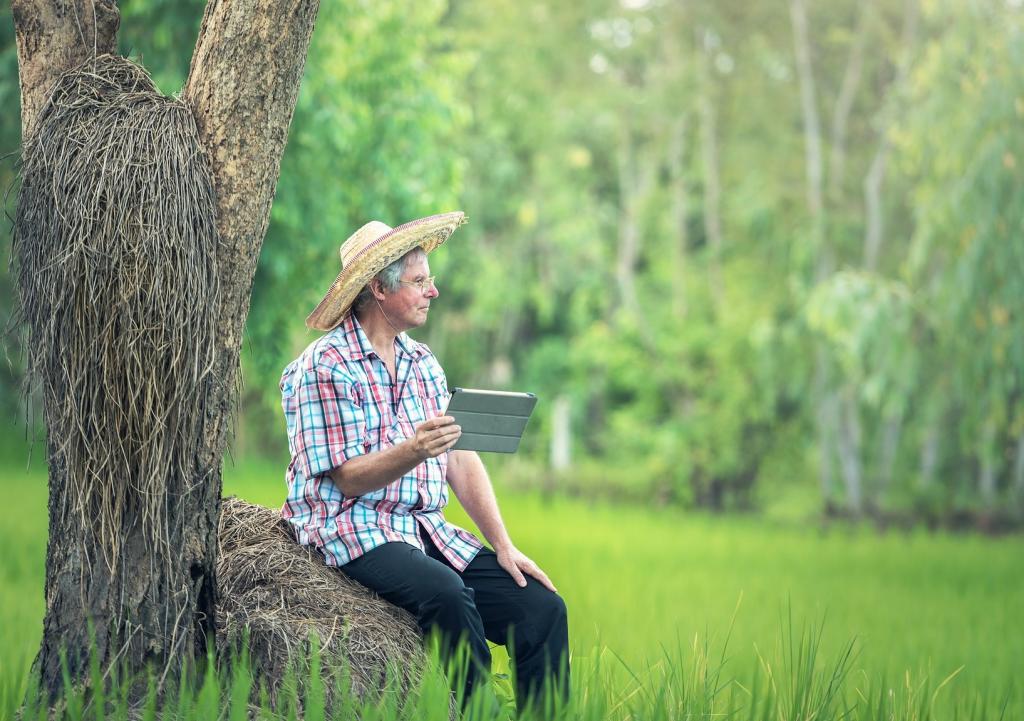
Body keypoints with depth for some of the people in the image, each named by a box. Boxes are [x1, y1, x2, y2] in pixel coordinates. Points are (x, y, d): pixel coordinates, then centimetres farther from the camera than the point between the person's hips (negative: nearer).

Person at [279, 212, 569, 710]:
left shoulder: (423, 363, 16)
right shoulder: (326, 366, -7)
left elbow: (462, 461, 12)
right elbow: (350, 479, -12)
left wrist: (504, 546, 1)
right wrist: (414, 452, -31)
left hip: (428, 531, 7)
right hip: (356, 532, -7)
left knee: (543, 608, -13)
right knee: (447, 594, -35)